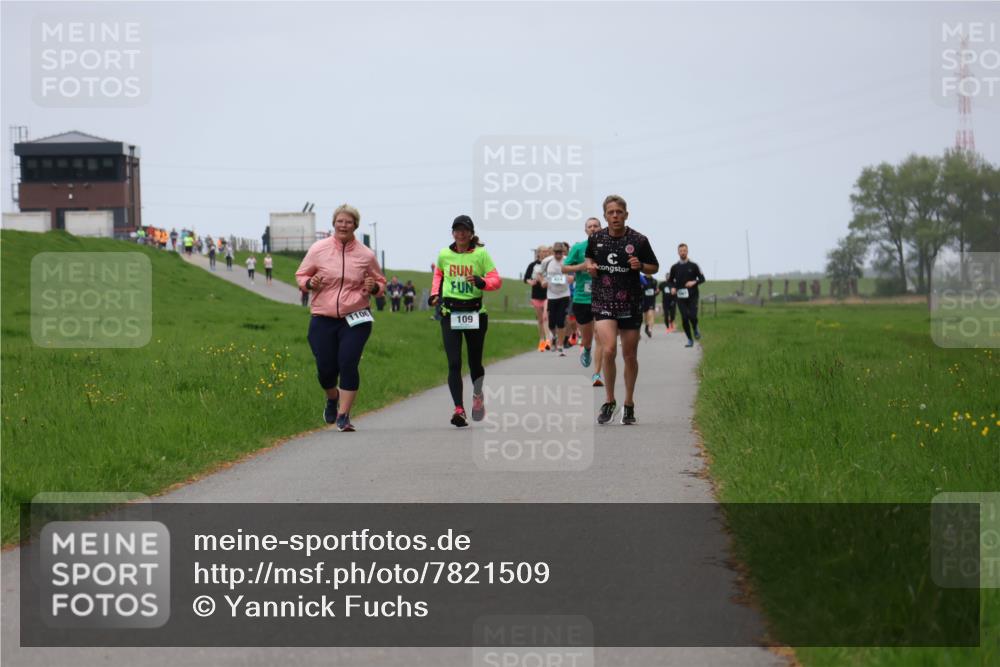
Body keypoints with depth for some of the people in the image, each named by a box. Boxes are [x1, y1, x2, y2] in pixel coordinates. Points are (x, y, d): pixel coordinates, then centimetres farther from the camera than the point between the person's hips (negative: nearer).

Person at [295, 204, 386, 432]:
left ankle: (343, 415, -4)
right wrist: (310, 283, -11)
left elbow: (380, 283, 17)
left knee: (348, 365, -13)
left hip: (355, 320, -1)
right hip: (323, 319, 1)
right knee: (325, 368, 1)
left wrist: (373, 288, -7)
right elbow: (300, 275, 12)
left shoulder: (366, 255, 4)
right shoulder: (318, 249, 2)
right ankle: (332, 397, 36)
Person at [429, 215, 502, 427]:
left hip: (475, 313, -1)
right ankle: (459, 410, -15)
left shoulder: (481, 254, -4)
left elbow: (496, 280, -7)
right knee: (454, 363, -11)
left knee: (474, 361, 12)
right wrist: (435, 294, 11)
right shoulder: (444, 255, 4)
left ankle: (477, 396, 42)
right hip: (450, 313, 1)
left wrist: (481, 282, -26)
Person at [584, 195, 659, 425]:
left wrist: (640, 266, -15)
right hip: (603, 302, 0)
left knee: (630, 356, 8)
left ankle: (629, 404, 25)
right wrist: (590, 266, -1)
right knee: (608, 350, -18)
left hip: (631, 303, 0)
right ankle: (609, 402, 0)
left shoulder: (638, 240, -4)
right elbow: (589, 258, 22)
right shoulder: (596, 238, 2)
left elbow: (655, 267, 6)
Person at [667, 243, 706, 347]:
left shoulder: (693, 266, 3)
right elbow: (670, 280, 16)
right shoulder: (674, 267, 7)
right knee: (684, 318, -3)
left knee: (693, 316, -15)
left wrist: (694, 282, -13)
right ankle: (690, 340, 9)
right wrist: (672, 288, -5)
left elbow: (702, 278, 6)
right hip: (680, 297, 1)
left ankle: (695, 329, 19)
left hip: (692, 296, -1)